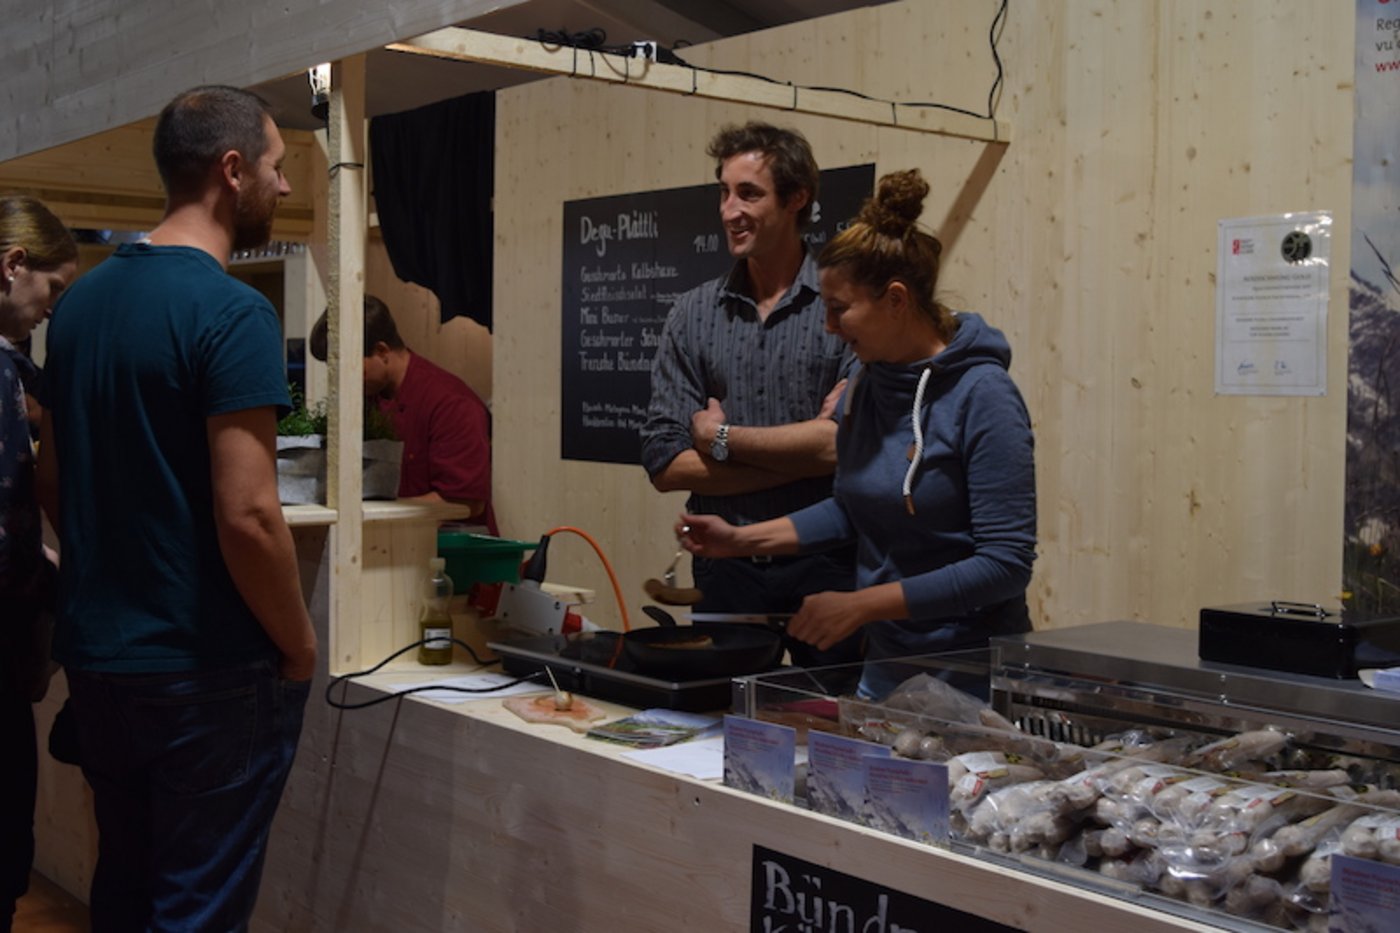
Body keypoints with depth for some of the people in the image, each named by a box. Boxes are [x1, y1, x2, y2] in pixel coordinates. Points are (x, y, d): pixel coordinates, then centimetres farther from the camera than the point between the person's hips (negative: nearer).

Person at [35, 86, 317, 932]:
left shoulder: (81, 300, 7)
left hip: (95, 656, 8)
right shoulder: (232, 311, -17)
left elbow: (53, 486, 13)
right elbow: (246, 515, -23)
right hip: (207, 672, -8)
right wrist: (299, 645, -10)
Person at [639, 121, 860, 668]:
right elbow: (665, 464, -2)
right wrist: (802, 455, -11)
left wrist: (723, 438, -6)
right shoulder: (693, 315, 6)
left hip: (826, 566, -3)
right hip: (727, 568, 3)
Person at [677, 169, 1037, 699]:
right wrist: (741, 540, 7)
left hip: (971, 673, -6)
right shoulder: (864, 386, 3)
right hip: (884, 661, 7)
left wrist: (862, 604, -22)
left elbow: (1006, 562, -21)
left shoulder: (982, 396, -18)